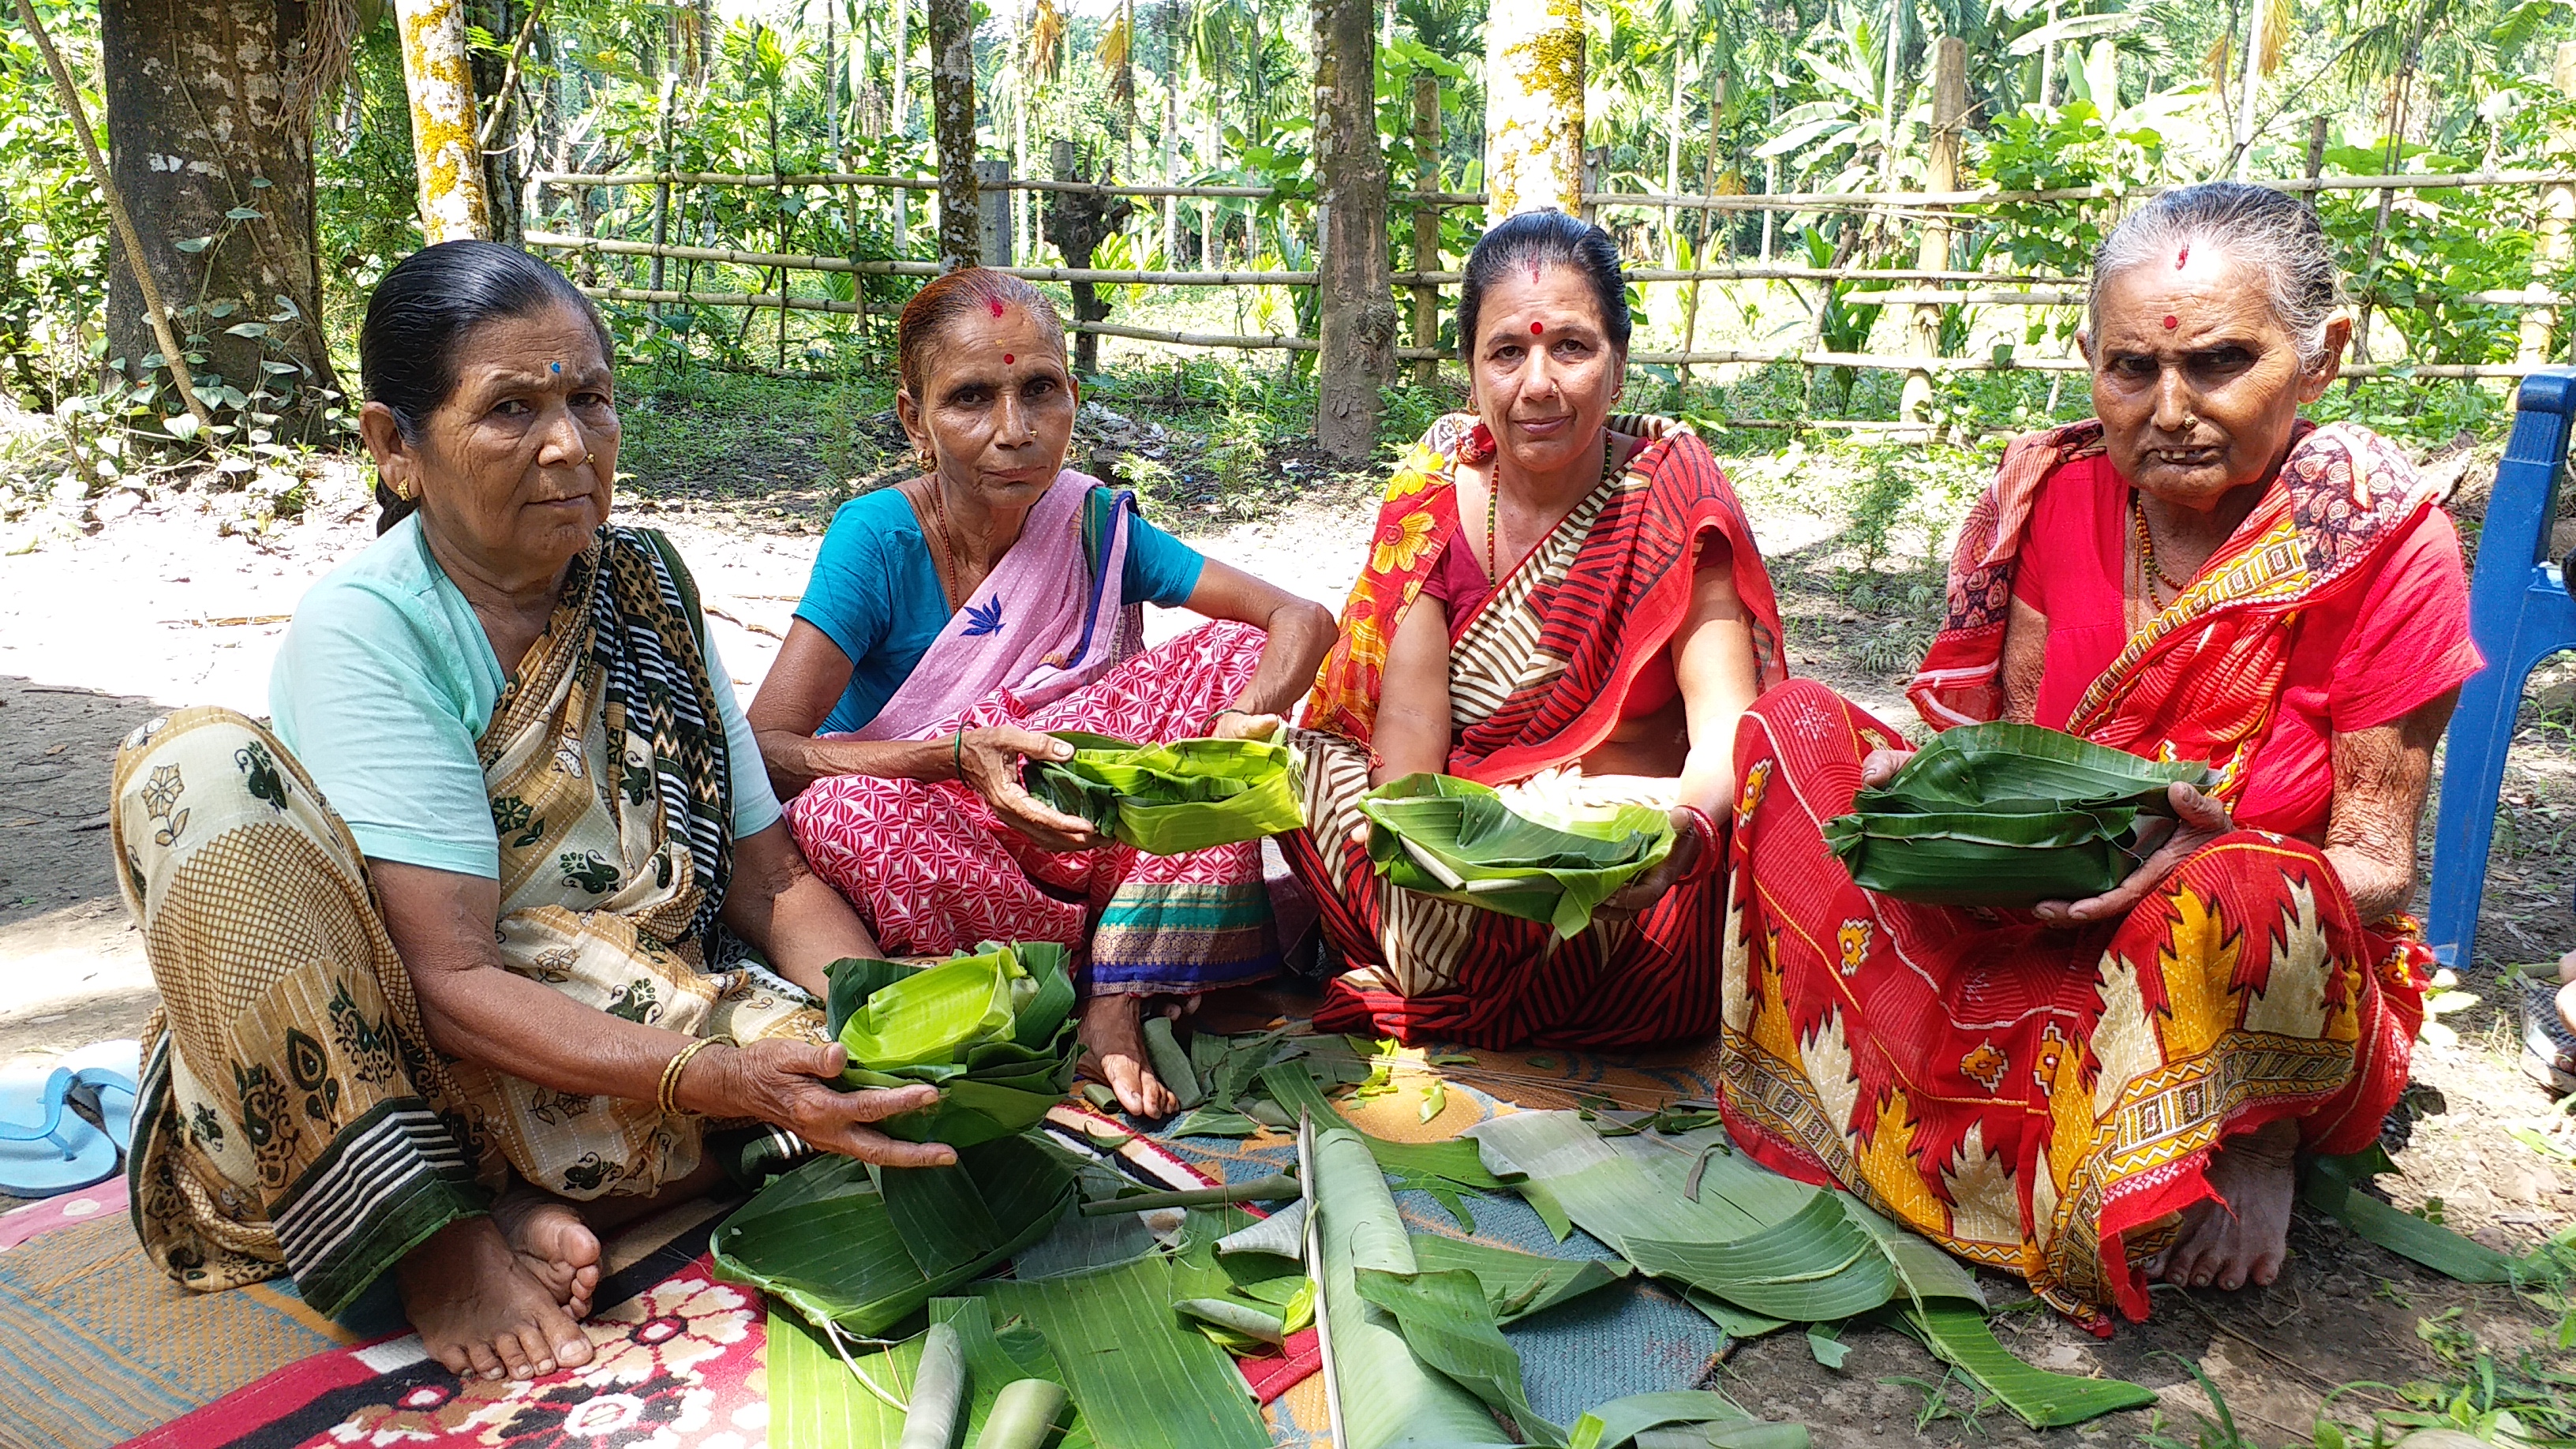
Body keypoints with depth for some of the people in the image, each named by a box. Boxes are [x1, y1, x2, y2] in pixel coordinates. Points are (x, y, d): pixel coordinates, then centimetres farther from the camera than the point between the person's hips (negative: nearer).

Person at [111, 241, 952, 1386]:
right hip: (367, 1070, -2)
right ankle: (431, 1242, -21)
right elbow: (449, 981, -21)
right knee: (200, 765, -25)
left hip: (631, 1030, 3)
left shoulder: (645, 586, 4)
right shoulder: (360, 631, -12)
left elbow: (771, 878, 3)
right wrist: (714, 1079, -34)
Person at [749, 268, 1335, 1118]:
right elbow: (758, 752, -21)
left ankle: (1116, 1004, -22)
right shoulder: (879, 538, -14)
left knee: (1235, 652, -12)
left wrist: (1238, 728, -30)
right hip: (923, 860, -3)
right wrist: (957, 752, -36)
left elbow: (1302, 620, -8)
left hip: (1079, 844, 3)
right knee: (843, 809, -36)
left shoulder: (1094, 524, -4)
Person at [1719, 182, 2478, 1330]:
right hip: (2037, 928, 4)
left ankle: (2258, 1137, -6)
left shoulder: (2385, 544, -12)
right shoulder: (2053, 496, -3)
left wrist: (2221, 852, -31)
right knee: (1795, 727, -12)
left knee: (2249, 898, -41)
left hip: (2273, 981, -3)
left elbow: (2379, 868, -10)